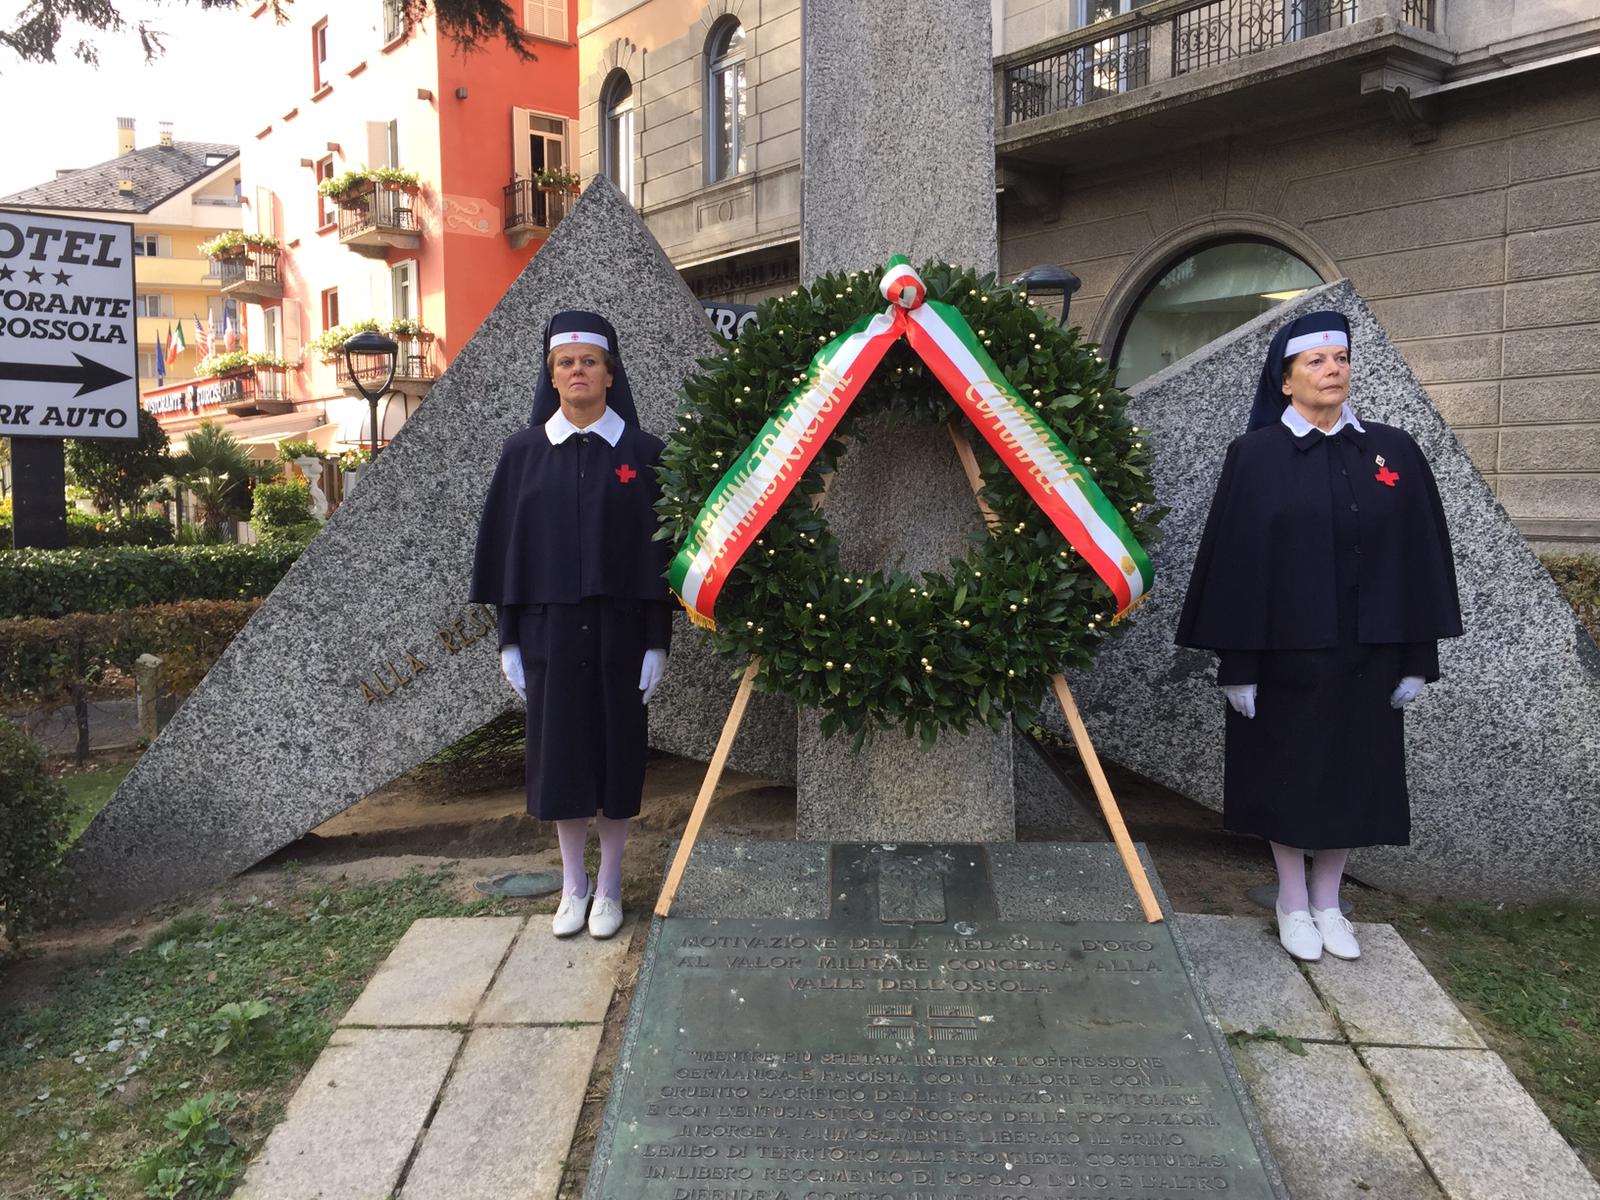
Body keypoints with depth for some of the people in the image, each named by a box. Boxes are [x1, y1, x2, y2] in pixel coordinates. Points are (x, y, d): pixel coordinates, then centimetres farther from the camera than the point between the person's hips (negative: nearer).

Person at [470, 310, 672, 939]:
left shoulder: (643, 453, -2)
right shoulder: (523, 452, 2)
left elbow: (659, 549, -2)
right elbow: (506, 548, 4)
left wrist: (657, 642, -5)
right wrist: (508, 639, 1)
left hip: (618, 626, -1)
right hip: (549, 626, 1)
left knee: (616, 747, 7)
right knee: (559, 750, 8)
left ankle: (608, 884, 23)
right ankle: (572, 884, 24)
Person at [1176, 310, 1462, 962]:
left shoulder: (1394, 450, 1)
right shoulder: (1255, 455, -7)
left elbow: (1419, 557, 3)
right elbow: (1233, 560, -8)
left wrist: (1418, 656, 1)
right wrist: (1237, 661, -11)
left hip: (1365, 648, 3)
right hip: (1286, 644, -3)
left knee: (1351, 770, 11)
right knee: (1288, 772, 8)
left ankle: (1327, 902, 29)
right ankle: (1292, 901, 26)